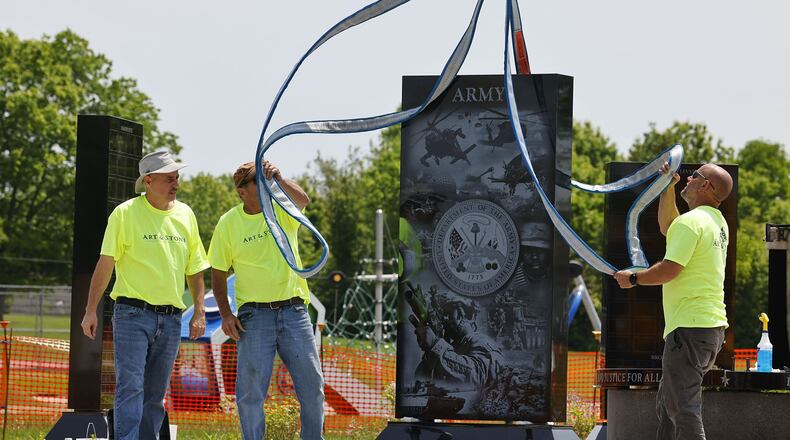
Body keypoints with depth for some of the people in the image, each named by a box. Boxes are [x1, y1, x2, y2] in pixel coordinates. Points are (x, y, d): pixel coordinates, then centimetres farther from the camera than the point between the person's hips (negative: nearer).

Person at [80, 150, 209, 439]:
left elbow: (195, 269, 17)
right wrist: (91, 311, -8)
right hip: (133, 314, -5)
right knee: (130, 388, -13)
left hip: (170, 318, 5)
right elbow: (106, 263, -4)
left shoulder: (185, 215, 11)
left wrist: (199, 312, 9)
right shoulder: (126, 213, -3)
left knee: (155, 394, 9)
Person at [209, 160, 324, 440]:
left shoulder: (282, 209, 1)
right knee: (251, 391, -3)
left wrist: (279, 179, -39)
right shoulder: (228, 223, 0)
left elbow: (303, 200, -23)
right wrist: (225, 314, -4)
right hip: (254, 315, -1)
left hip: (294, 311, 1)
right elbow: (218, 272, 6)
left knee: (312, 385, 4)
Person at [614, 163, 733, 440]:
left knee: (683, 407, -10)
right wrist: (668, 186, 24)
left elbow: (669, 270, -20)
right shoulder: (717, 223, 16)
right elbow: (667, 227, 31)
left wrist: (633, 279, -4)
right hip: (713, 326, 10)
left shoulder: (691, 221, -13)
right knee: (667, 405, 18)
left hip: (690, 328, -10)